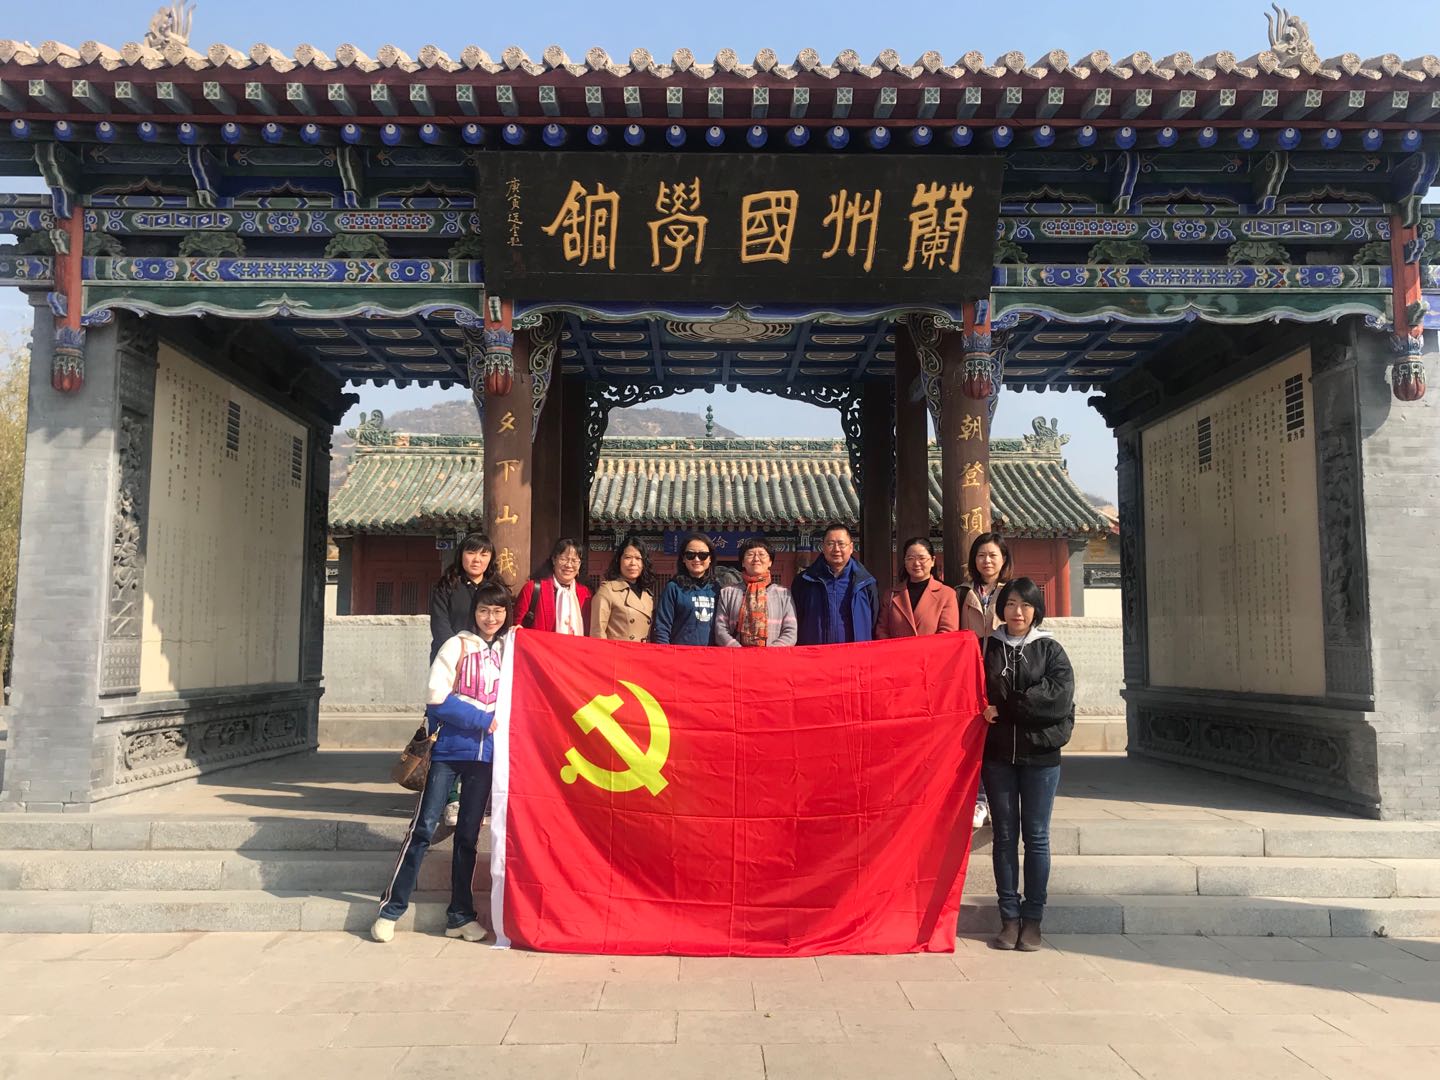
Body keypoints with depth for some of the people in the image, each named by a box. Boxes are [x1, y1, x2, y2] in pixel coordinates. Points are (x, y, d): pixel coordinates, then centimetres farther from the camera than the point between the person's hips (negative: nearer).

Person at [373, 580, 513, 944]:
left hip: (485, 753, 3)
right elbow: (436, 697, -10)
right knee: (424, 827, -3)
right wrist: (482, 719, -12)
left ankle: (461, 914, 19)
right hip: (448, 749, -3)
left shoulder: (509, 651, 7)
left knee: (468, 833, 10)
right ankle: (391, 907, 8)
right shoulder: (457, 646, -3)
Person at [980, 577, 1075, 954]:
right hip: (997, 754, 1)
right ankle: (1009, 917, 14)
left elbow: (1059, 697, -13)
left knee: (1036, 836, 5)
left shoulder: (1050, 650, 2)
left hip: (1040, 755, -1)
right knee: (1004, 835, 6)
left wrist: (1004, 709, -15)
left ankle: (1033, 918, 13)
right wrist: (1026, 706, -14)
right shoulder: (987, 648, 6)